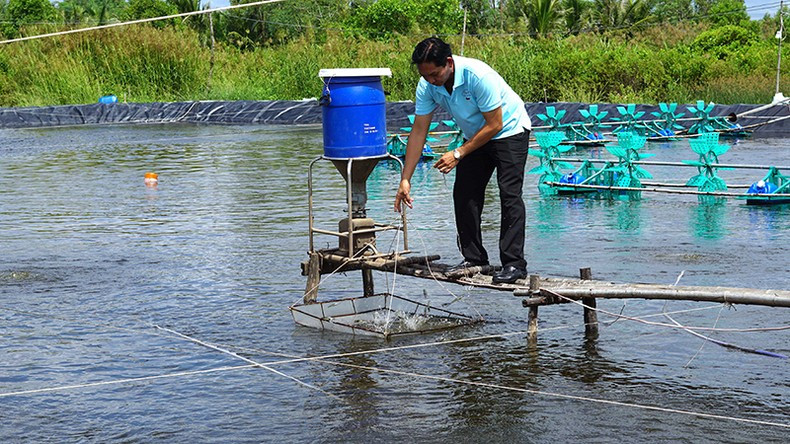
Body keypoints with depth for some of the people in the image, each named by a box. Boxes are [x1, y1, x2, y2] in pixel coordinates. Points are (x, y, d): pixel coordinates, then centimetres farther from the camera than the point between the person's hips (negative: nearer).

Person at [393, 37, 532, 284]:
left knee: (509, 194, -16)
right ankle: (473, 258, 9)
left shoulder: (478, 75, -34)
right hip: (475, 135, 7)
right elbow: (418, 131, -10)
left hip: (509, 131, -6)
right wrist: (405, 179, -12)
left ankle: (514, 264, -16)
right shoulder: (427, 85, -16)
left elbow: (494, 125, -26)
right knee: (463, 194, -1)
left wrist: (458, 154, -23)